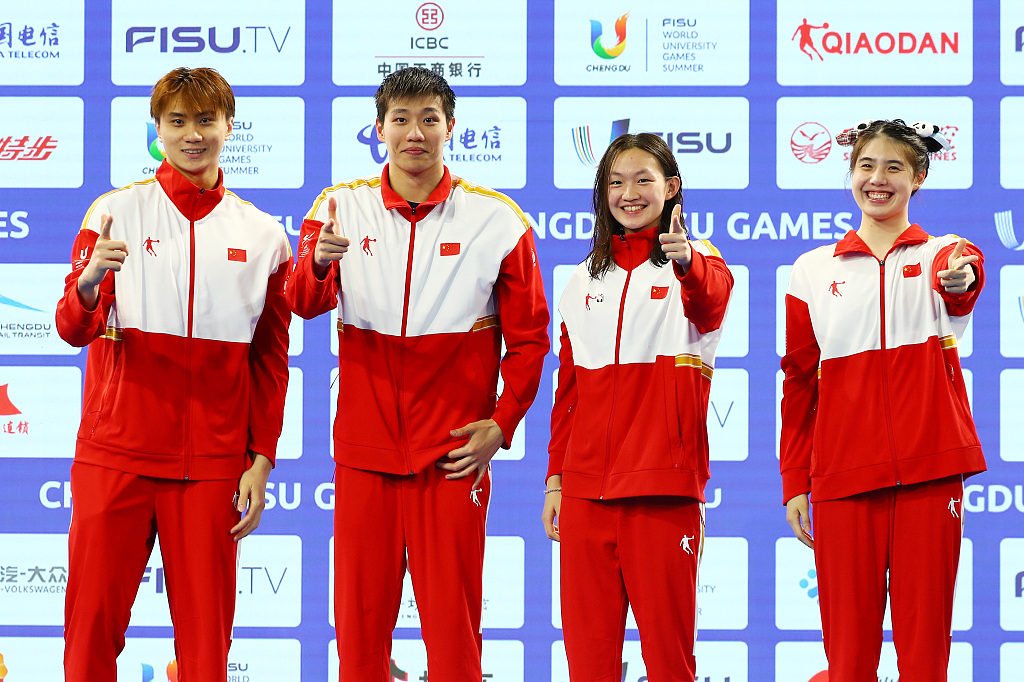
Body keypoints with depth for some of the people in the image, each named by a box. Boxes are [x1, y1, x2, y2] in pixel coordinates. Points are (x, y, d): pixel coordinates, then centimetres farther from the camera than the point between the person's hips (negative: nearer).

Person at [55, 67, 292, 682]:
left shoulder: (262, 233, 9)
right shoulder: (117, 212, 3)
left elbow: (271, 359, 12)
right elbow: (74, 330, -3)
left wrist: (262, 461, 5)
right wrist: (88, 284, -25)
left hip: (213, 462, 1)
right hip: (117, 454, -1)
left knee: (206, 629, 0)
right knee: (95, 619, -2)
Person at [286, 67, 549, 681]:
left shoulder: (496, 220, 2)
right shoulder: (341, 208, 4)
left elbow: (528, 338, 8)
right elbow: (304, 303, -10)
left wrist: (501, 424, -2)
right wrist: (320, 262, -32)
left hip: (453, 454, -1)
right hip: (364, 448, 1)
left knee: (452, 621, -3)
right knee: (359, 622, 5)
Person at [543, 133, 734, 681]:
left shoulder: (694, 262, 2)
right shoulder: (586, 279, 17)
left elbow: (712, 299, -23)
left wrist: (687, 261, -45)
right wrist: (555, 476, 13)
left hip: (663, 483, -4)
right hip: (586, 483, 4)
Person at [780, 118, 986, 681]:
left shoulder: (942, 254, 8)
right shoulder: (814, 270, 12)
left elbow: (959, 280, -18)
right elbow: (798, 380, 12)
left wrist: (960, 277, -43)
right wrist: (794, 482, 6)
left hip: (929, 467, -1)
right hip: (843, 473, 1)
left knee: (924, 635, 0)